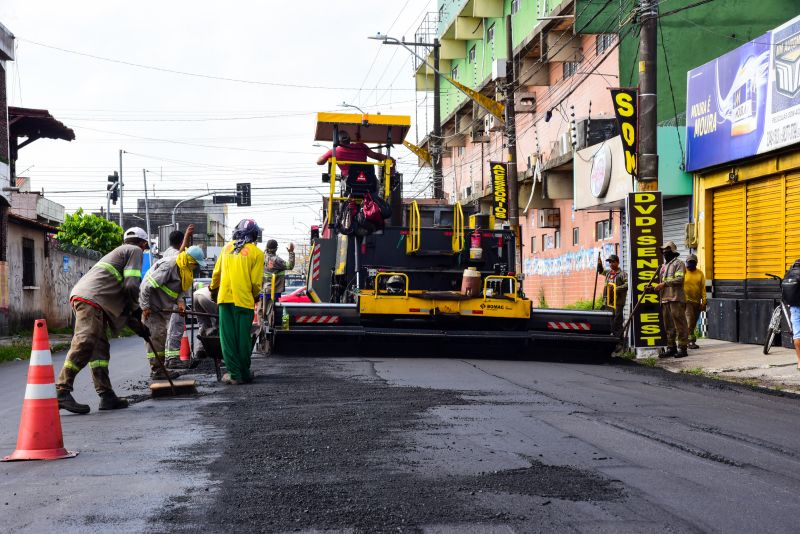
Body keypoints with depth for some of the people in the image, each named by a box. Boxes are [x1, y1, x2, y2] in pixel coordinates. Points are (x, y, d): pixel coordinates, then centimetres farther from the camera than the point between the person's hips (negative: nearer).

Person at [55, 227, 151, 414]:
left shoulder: (119, 252, 36)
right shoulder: (134, 251, 8)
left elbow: (119, 300, 36)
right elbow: (131, 285, -7)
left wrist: (136, 325, 36)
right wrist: (136, 309, 11)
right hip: (90, 299, -10)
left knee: (100, 347, 9)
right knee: (84, 345, -17)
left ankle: (106, 395, 9)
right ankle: (62, 392, -22)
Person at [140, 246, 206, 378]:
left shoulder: (184, 269, 5)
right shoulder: (168, 266, -25)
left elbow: (179, 289, 15)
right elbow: (146, 286, -26)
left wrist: (180, 301, -4)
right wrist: (145, 307, -23)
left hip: (162, 307, 10)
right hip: (151, 307, -10)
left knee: (162, 336, 13)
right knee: (155, 336, -9)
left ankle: (160, 368, 20)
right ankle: (156, 371, -6)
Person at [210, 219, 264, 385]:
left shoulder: (227, 248, 11)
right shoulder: (256, 252, -2)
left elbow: (216, 273, 16)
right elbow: (256, 281, -4)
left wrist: (213, 290, 33)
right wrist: (255, 296, 16)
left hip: (224, 298, 3)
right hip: (244, 301, -3)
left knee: (228, 338, 5)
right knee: (243, 338, 5)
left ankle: (234, 373, 3)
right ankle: (244, 374, 13)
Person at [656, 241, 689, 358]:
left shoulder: (678, 264, -1)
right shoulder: (663, 266, 24)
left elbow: (679, 279, -15)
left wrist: (664, 284, -18)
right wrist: (657, 287, 10)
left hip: (676, 299, -8)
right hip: (665, 299, 8)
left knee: (679, 324, -8)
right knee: (668, 325, 9)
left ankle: (682, 348, -7)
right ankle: (671, 347, 13)